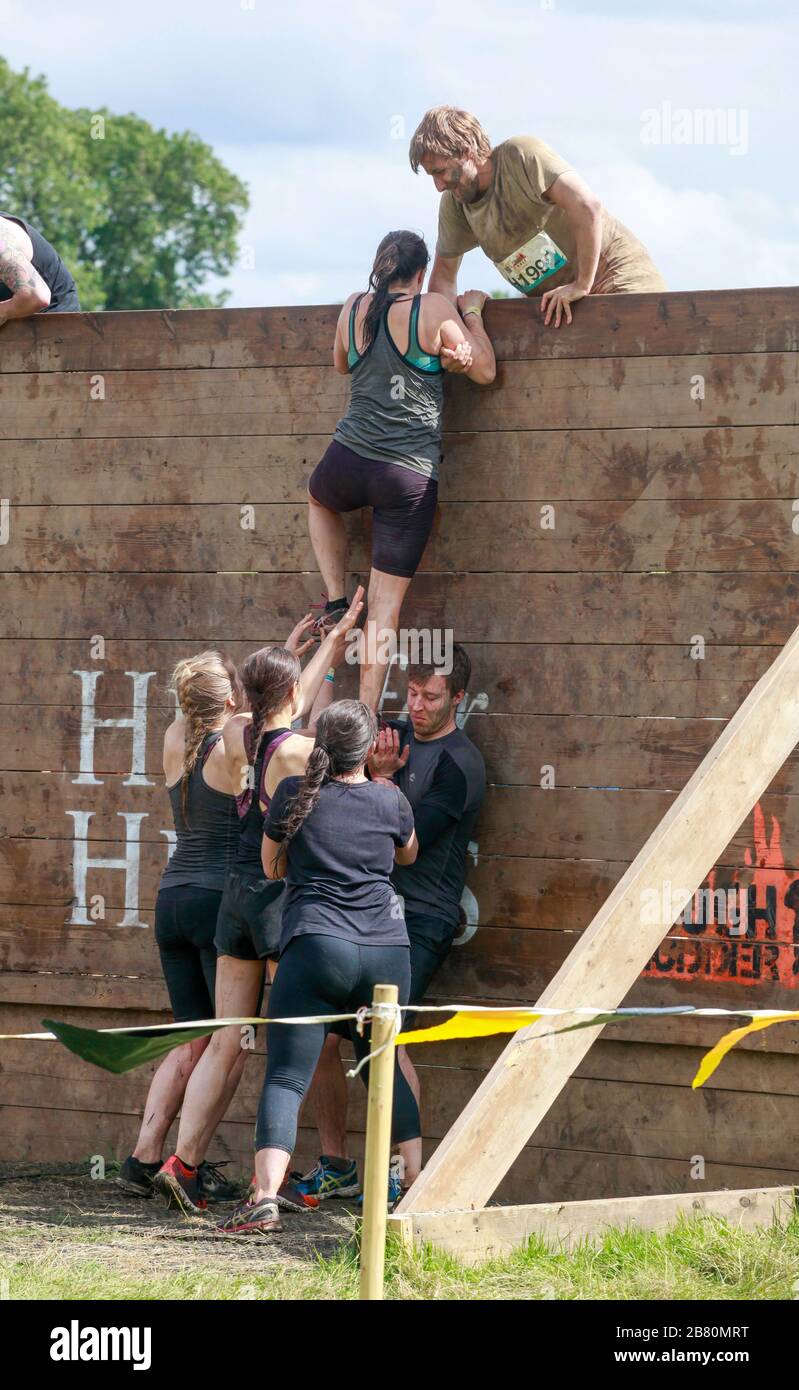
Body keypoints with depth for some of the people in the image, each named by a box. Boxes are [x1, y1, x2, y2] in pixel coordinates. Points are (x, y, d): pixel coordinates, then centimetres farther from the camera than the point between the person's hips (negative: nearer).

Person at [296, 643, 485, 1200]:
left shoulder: (458, 764, -9)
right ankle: (335, 1168, 16)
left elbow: (404, 839, -16)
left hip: (419, 922, -7)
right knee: (321, 1034, 2)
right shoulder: (397, 736, 14)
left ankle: (412, 1174, -21)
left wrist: (382, 778, -10)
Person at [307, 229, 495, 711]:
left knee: (320, 497, 41)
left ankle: (336, 602, 27)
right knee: (387, 606, 2)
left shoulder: (354, 308, 6)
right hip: (411, 474, -3)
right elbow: (485, 370, 2)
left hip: (349, 461, 3)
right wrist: (473, 312, 15)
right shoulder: (433, 310, -7)